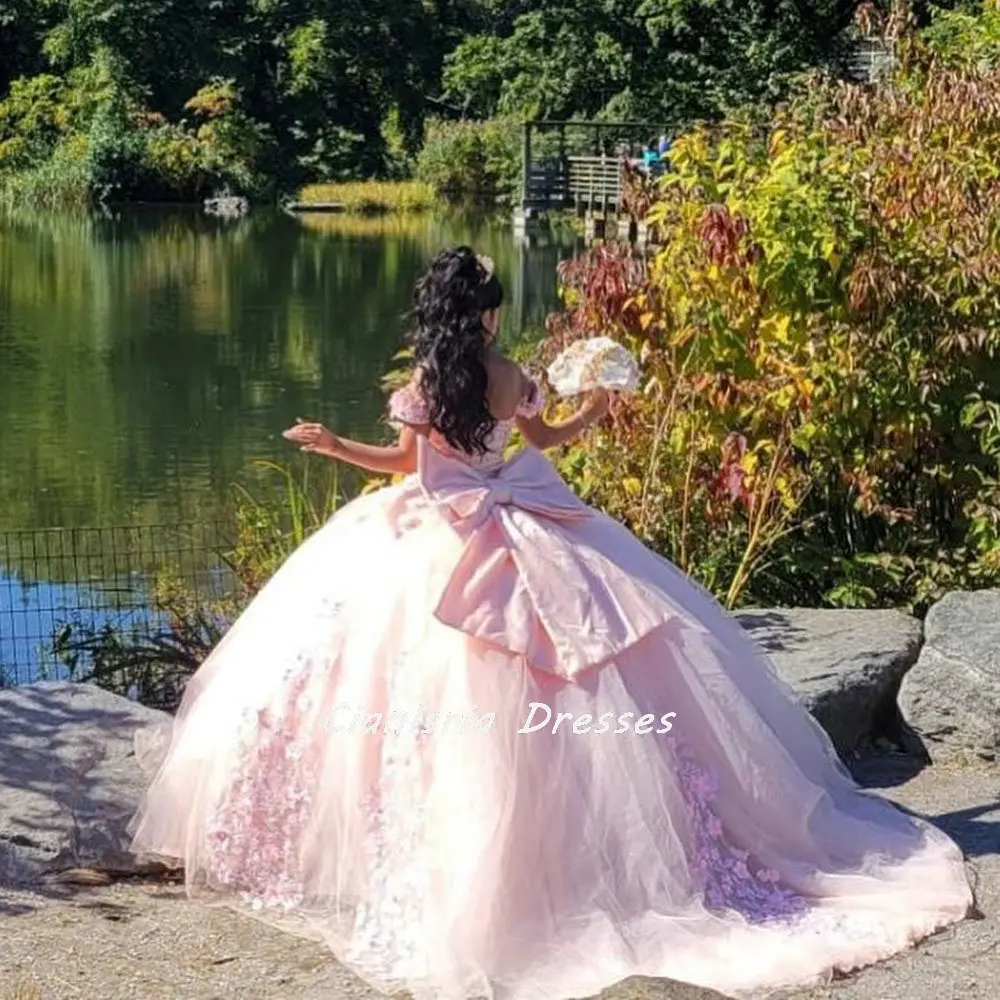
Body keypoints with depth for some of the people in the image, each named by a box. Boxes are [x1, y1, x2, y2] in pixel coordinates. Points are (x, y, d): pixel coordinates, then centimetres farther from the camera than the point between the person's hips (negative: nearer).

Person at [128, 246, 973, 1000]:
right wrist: (596, 412, 33)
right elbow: (547, 438, 16)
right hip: (520, 533, 3)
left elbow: (400, 463, 0)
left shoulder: (422, 388, -9)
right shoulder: (515, 380, 0)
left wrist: (331, 444, 10)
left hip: (444, 543, -3)